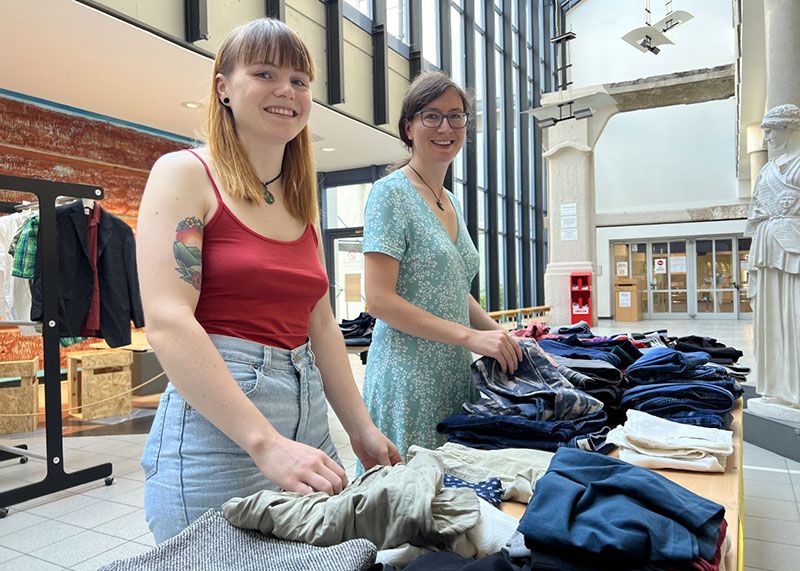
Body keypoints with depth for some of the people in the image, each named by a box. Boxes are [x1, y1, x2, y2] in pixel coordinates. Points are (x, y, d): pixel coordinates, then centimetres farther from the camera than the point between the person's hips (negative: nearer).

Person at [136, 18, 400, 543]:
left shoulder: (301, 201, 13)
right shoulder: (184, 174, -6)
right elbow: (168, 321, -17)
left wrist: (363, 430, 10)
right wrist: (266, 443, -24)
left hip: (308, 416, 7)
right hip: (216, 429, -6)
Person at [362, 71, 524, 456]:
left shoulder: (452, 203, 15)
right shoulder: (391, 193, -8)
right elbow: (379, 299, -16)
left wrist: (503, 337, 8)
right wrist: (470, 336, -18)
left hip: (455, 376, 8)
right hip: (408, 378, -7)